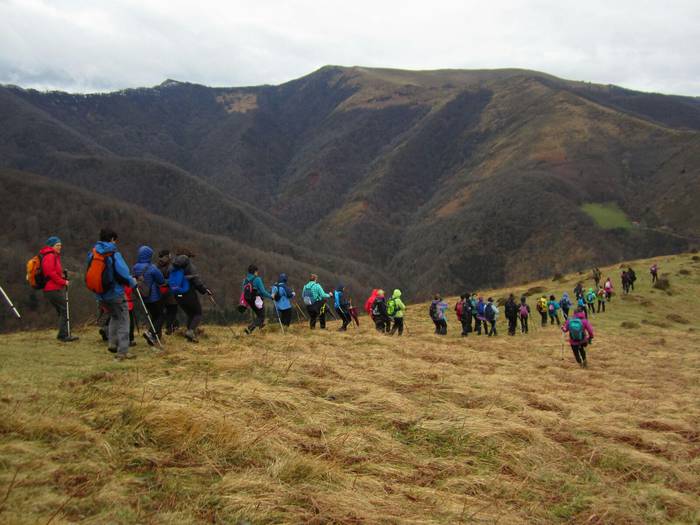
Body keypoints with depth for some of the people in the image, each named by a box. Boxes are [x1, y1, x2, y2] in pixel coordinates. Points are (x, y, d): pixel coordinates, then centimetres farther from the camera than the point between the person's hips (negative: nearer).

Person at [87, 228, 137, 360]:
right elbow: (122, 274, -17)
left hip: (100, 295, 6)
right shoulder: (114, 254, -15)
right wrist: (132, 282, 2)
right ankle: (122, 352, -1)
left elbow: (91, 275, 8)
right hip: (115, 294, -6)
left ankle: (112, 343, 21)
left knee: (114, 317, 27)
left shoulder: (92, 254, 3)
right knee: (123, 321, 3)